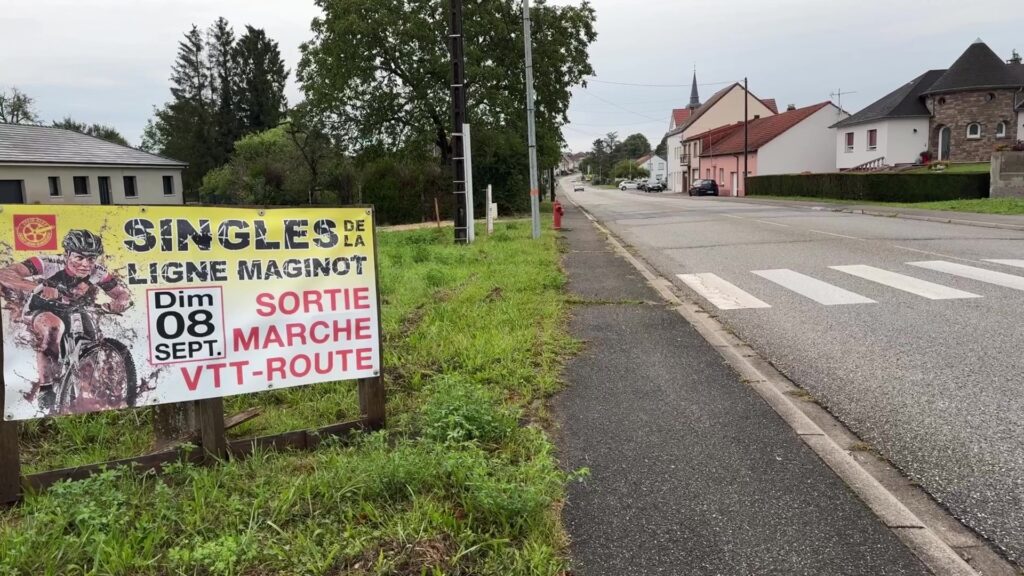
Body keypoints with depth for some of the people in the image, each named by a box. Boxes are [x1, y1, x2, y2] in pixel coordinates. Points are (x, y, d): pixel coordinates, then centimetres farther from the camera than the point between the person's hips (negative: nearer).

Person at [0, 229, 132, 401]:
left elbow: (124, 294, -11)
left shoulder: (97, 272, -20)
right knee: (54, 327, -37)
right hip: (40, 310, -5)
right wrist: (38, 288, -58)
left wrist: (118, 303, -38)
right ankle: (44, 383, -28)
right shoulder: (49, 263, -31)